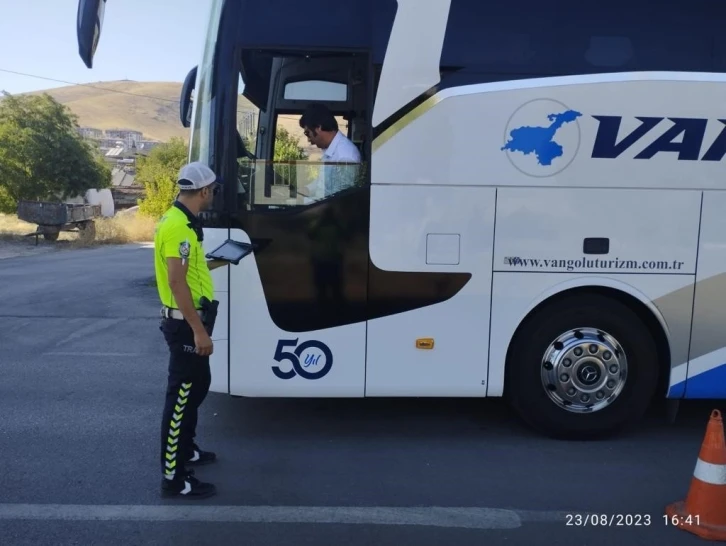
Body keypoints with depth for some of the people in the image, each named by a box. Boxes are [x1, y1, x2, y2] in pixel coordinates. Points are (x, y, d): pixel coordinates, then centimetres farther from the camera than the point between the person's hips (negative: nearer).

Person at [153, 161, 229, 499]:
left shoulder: (183, 222, 12)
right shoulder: (177, 226, -21)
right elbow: (176, 283, -26)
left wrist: (216, 263, 31)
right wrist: (198, 330, -26)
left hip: (190, 320, 11)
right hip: (185, 323, -11)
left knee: (197, 386, 22)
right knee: (181, 395, -3)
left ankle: (185, 450, 39)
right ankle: (173, 477, 6)